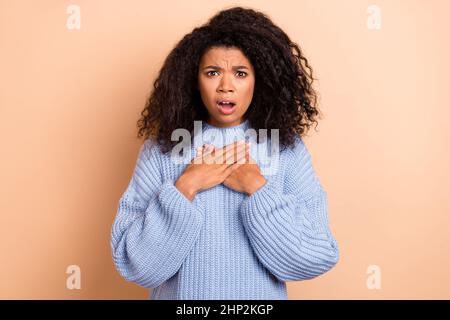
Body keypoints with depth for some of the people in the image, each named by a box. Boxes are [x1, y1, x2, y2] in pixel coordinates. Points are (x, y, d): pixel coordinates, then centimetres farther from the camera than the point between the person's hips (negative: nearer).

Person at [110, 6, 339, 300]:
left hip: (261, 295, 1)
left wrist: (257, 188, -20)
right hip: (179, 295, 0)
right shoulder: (161, 150, -10)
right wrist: (185, 187, -23)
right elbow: (135, 265, -14)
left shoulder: (288, 148, -9)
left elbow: (319, 258, -14)